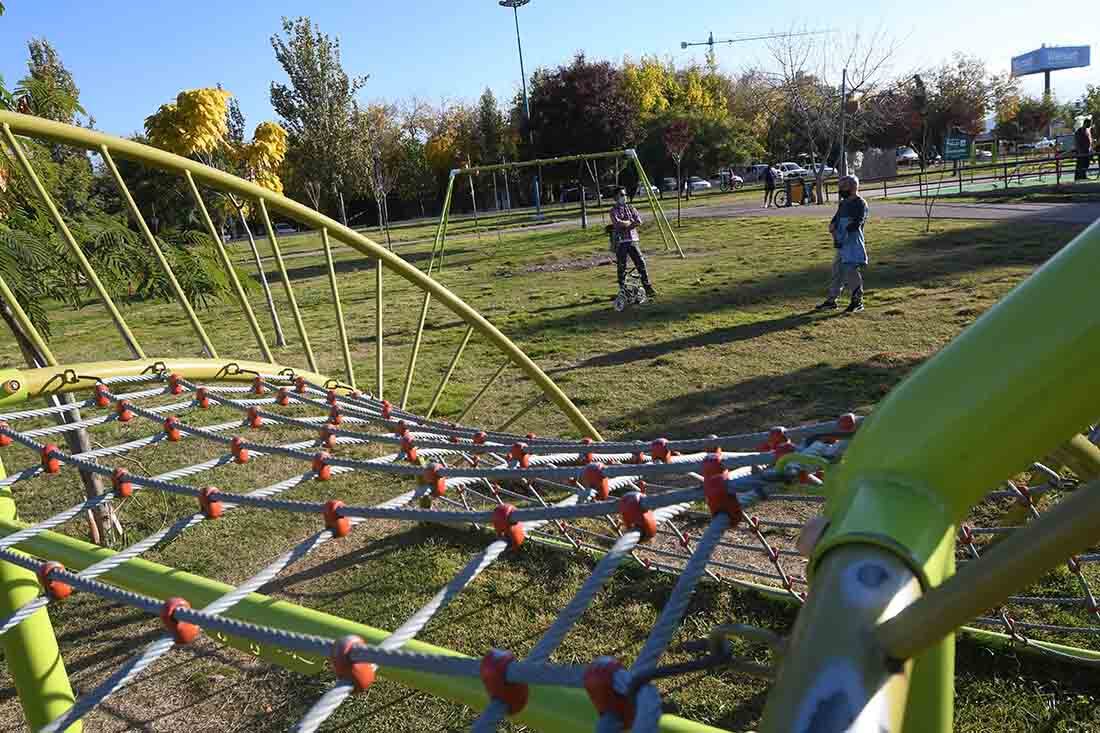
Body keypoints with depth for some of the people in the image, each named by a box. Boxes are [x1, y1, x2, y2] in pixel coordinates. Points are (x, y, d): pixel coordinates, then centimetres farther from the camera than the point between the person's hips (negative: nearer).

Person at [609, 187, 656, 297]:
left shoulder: (630, 208, 13)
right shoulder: (614, 210, 1)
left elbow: (639, 222, 0)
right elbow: (617, 223, -17)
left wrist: (624, 224, -11)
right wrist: (630, 222, -3)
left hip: (632, 240, 4)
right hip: (620, 242, -4)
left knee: (641, 263, -2)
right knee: (622, 267, 1)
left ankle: (647, 287, 2)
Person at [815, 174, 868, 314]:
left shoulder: (860, 204, -9)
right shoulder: (843, 203, 16)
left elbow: (857, 222, -18)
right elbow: (836, 218, 15)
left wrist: (844, 231, -21)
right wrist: (833, 225, -6)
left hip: (854, 243, -8)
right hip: (842, 244, 8)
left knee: (851, 271, -7)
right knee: (837, 271, 11)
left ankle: (857, 301, 4)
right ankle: (831, 300, 19)